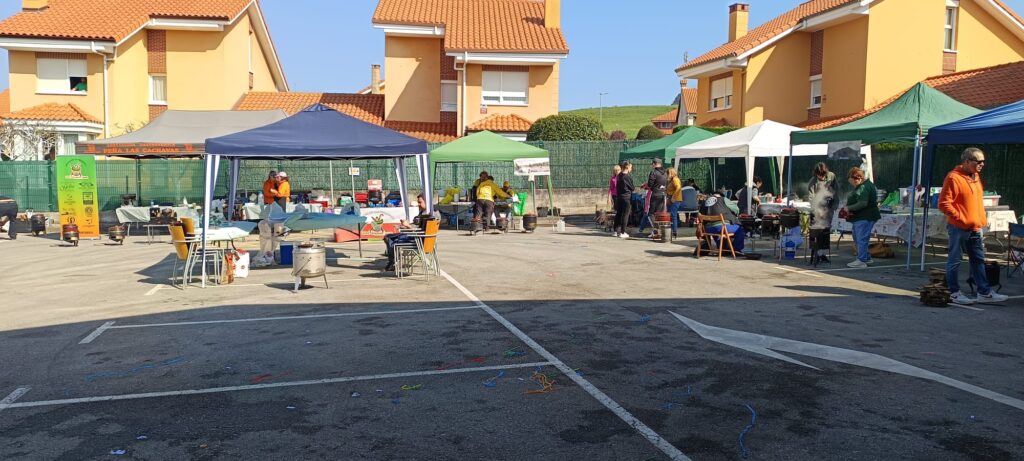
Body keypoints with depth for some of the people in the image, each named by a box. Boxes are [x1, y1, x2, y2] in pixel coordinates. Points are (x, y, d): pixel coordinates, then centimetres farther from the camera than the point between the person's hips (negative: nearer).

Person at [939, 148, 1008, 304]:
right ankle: (955, 293, 10)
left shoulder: (975, 177, 13)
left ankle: (984, 292, 19)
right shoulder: (954, 178, -14)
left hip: (975, 228, 9)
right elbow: (944, 204, -18)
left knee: (978, 259, 12)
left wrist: (982, 218, 13)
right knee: (955, 260, 1)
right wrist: (961, 219, -17)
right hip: (958, 228, -9)